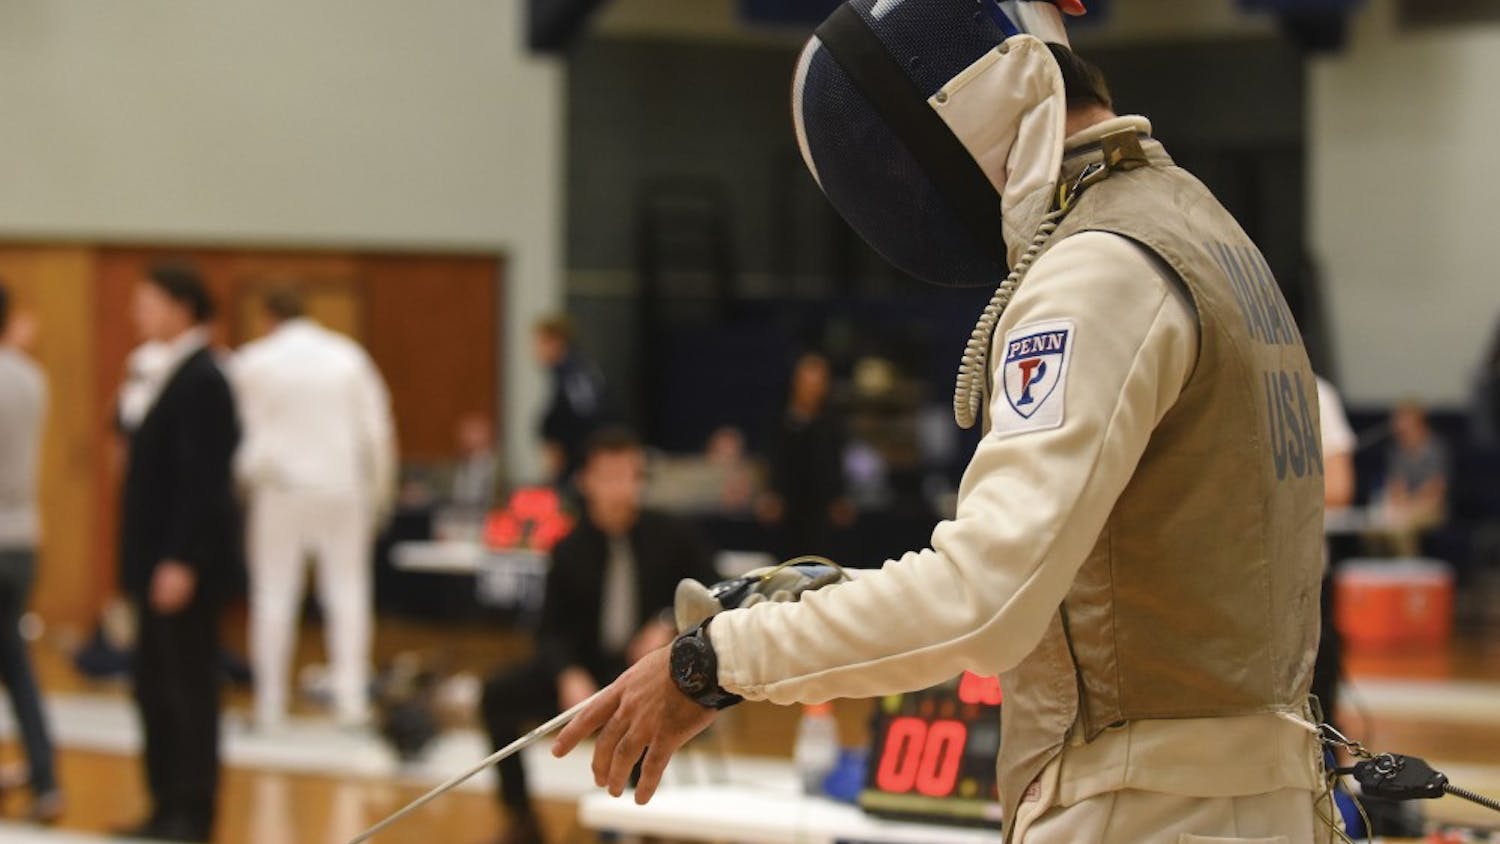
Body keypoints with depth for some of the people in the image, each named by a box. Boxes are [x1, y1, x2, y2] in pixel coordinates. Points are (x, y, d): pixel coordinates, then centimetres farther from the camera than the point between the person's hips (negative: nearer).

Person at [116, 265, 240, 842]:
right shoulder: (173, 374, 14)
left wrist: (180, 562, -23)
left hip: (184, 566, -9)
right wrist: (141, 564, 17)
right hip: (158, 563, 9)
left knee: (189, 691, -4)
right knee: (154, 689, 12)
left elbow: (202, 480, -20)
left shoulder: (201, 381, -15)